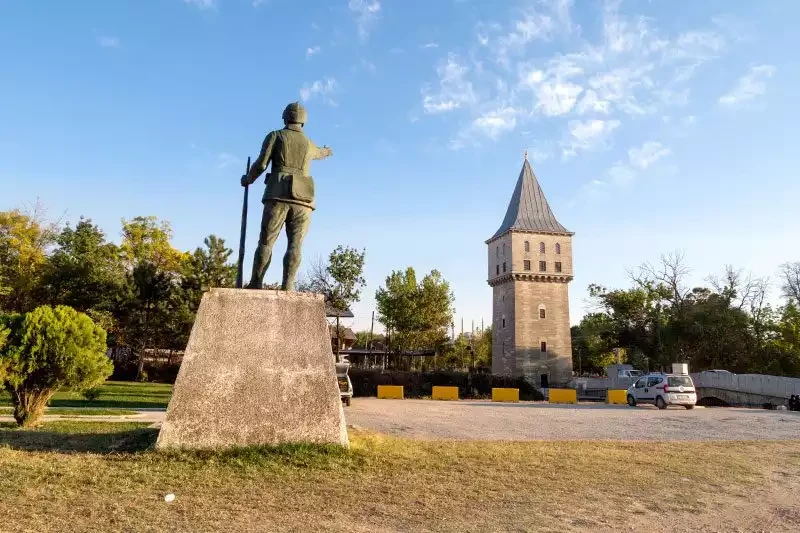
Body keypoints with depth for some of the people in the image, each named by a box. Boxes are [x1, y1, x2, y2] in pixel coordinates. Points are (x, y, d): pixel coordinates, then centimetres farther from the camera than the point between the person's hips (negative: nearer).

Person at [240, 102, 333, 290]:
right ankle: (287, 287, -14)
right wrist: (326, 152, 71)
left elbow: (261, 164, 0)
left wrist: (248, 179, 19)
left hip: (278, 195, -2)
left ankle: (255, 284, -10)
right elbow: (318, 153, 46)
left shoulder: (275, 136, 9)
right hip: (302, 199, 2)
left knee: (266, 241, -3)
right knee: (295, 245, -3)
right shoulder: (309, 144, 21)